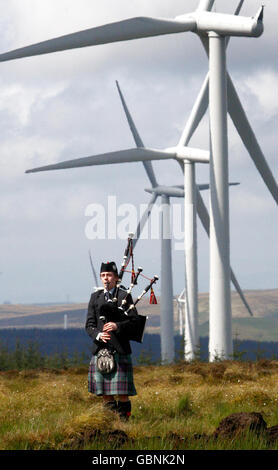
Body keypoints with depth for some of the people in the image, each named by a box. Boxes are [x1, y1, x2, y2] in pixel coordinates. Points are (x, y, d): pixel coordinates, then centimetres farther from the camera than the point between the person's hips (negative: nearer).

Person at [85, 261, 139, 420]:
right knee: (105, 393, 5)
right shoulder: (95, 297, 13)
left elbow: (134, 321, -2)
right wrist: (98, 335, -12)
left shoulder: (125, 296, 4)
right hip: (100, 349, 4)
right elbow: (89, 324, 8)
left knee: (122, 392, -5)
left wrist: (117, 326, -20)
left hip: (120, 349, -3)